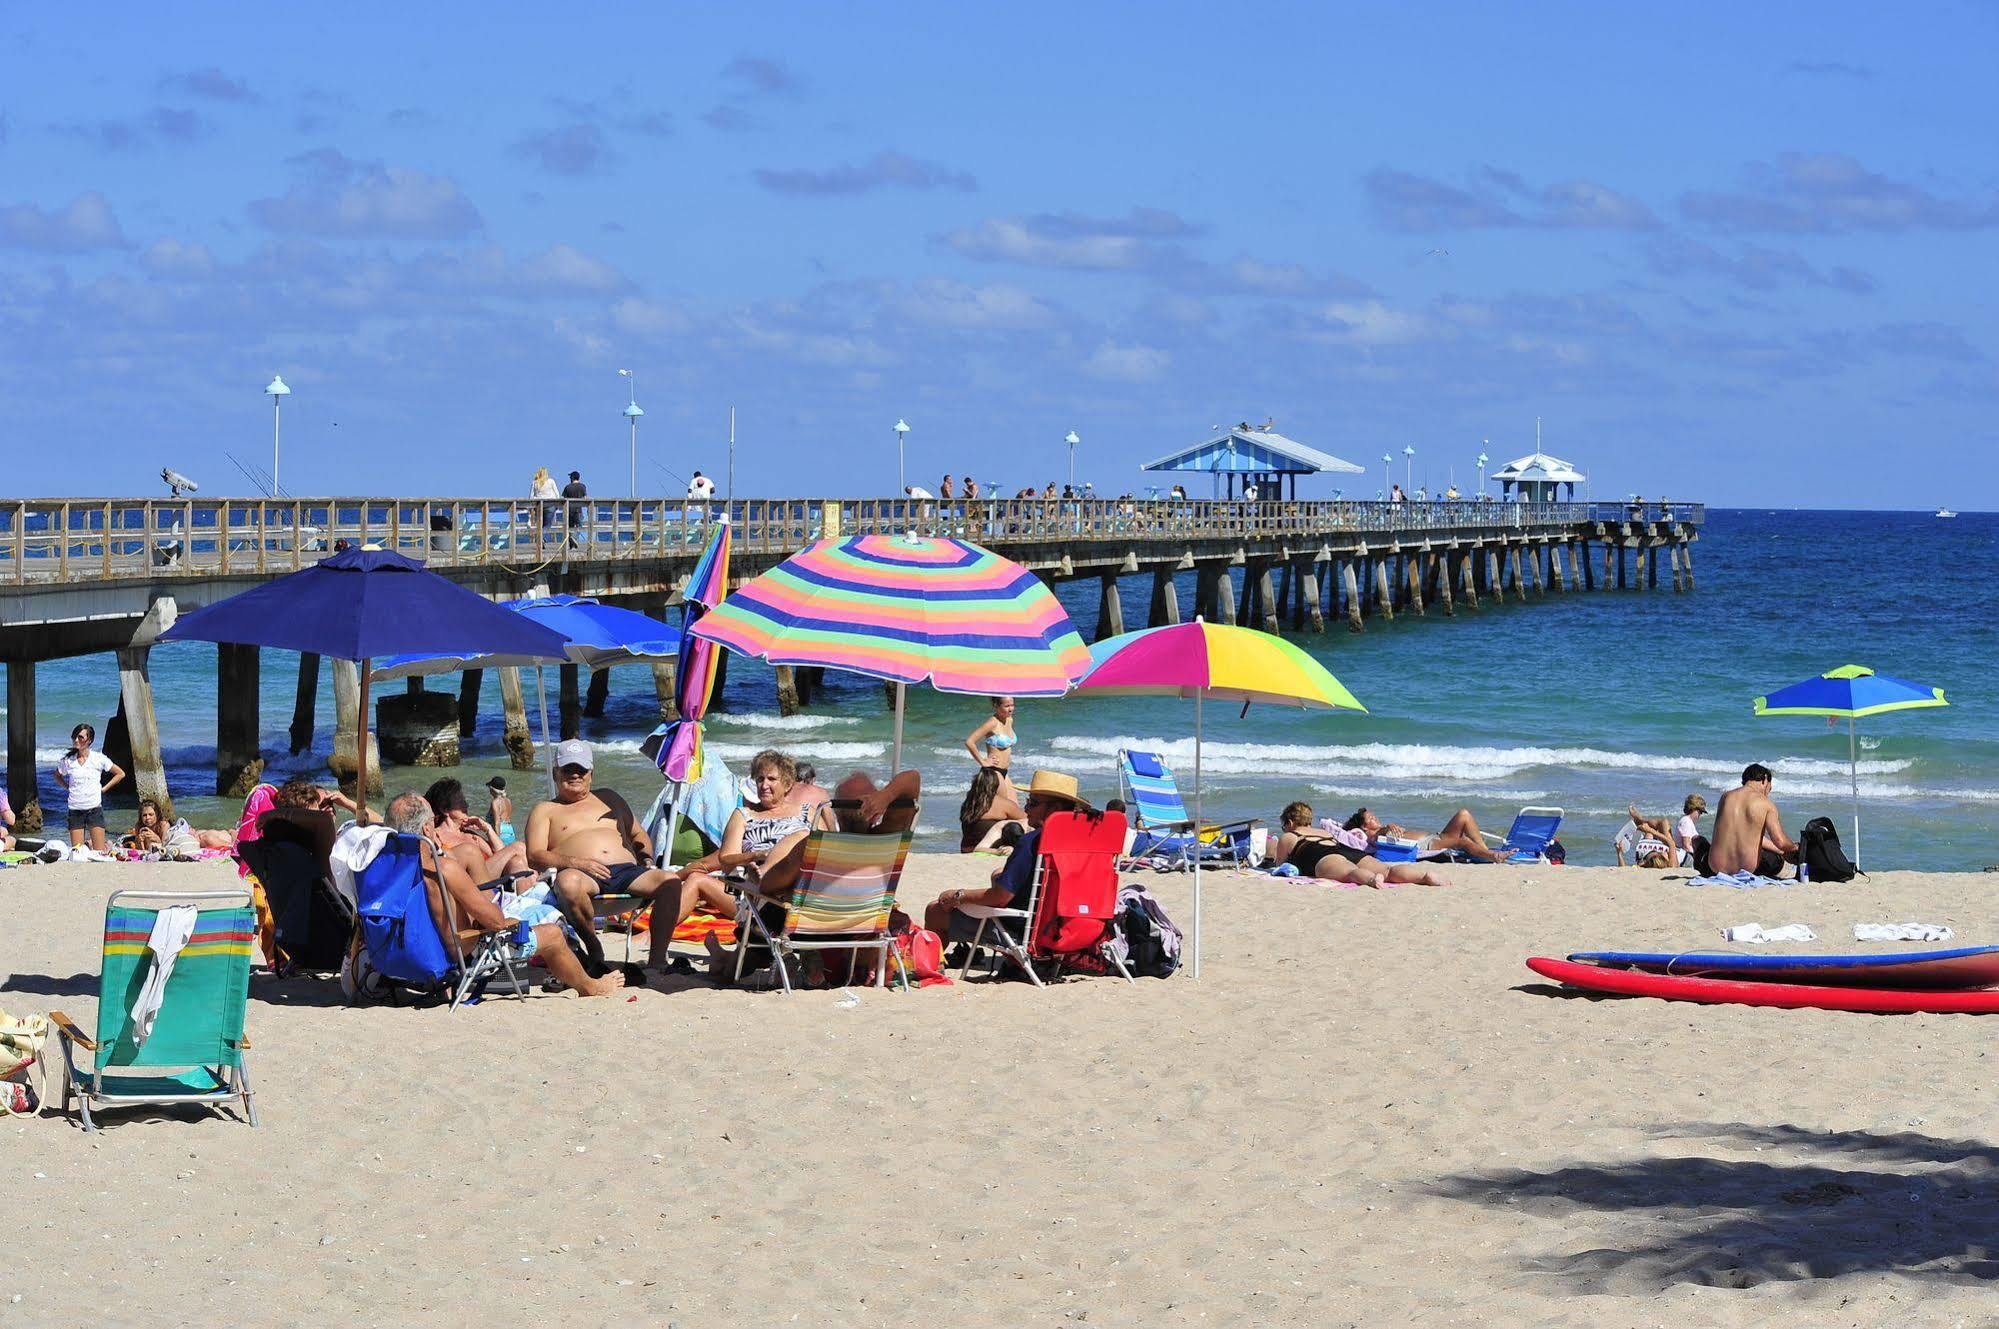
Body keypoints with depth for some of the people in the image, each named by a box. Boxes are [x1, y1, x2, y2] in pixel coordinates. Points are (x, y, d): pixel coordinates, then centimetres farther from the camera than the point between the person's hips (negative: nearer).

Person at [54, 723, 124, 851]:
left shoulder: (98, 758, -2)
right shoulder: (68, 760, 4)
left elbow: (120, 774, 8)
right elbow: (57, 776, 24)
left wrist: (104, 788, 2)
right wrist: (68, 787, 9)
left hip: (94, 808, -2)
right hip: (75, 810, 2)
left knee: (100, 852, -6)